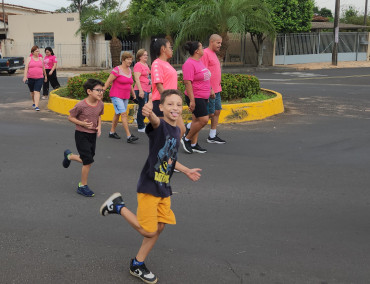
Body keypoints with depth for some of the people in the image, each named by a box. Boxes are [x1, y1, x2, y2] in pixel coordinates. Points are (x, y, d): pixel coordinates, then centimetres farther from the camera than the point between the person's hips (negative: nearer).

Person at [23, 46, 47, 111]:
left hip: (39, 78, 0)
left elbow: (43, 68, 18)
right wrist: (25, 76, -15)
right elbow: (26, 68, -6)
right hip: (30, 78, 0)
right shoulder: (29, 59, 1)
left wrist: (45, 76, 23)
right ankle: (34, 102, 39)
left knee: (37, 92, -12)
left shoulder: (41, 59, 9)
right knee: (32, 91, 15)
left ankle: (36, 106, -18)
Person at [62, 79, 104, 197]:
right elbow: (70, 117, -9)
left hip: (93, 135, 6)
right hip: (81, 135, -6)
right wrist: (82, 123, -22)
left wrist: (99, 126, -3)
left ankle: (69, 156, 46)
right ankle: (83, 186, 9)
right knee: (88, 161, -8)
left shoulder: (100, 104, -4)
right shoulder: (81, 105, -20)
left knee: (87, 160, 16)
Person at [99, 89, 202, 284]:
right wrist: (149, 113, -66)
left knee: (158, 228, 12)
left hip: (164, 189, 8)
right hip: (149, 186, -8)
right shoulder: (159, 125, -16)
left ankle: (137, 265, 29)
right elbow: (155, 121, -43)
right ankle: (118, 206, 17)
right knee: (148, 231, -3)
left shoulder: (177, 131, 8)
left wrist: (186, 171, 27)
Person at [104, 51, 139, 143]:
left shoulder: (129, 70, 10)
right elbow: (108, 82, -11)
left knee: (117, 114, 15)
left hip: (125, 97, 7)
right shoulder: (117, 70, -13)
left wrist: (134, 95, 22)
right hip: (116, 96, -7)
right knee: (124, 114, -15)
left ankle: (112, 132, 29)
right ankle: (129, 136, -19)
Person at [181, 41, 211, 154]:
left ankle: (193, 144, 17)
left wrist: (208, 95, 24)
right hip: (195, 97, -9)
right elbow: (187, 82, -22)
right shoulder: (189, 63, -17)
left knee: (196, 120, 11)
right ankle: (186, 139, 4)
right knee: (204, 120, -11)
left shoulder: (199, 61, 14)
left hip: (203, 97, 9)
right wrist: (192, 100, -25)